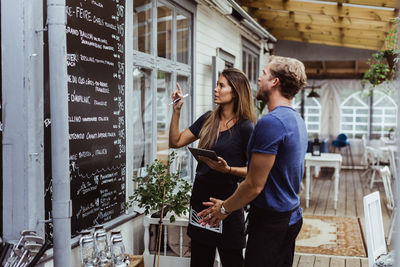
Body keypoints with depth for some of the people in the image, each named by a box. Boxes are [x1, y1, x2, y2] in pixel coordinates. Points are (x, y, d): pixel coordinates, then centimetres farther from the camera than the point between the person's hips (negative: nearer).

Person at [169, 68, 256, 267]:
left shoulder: (245, 127, -12)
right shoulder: (208, 120, 6)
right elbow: (176, 142, 9)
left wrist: (228, 169, -25)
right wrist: (177, 110, 1)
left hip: (227, 198, -6)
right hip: (200, 195, 6)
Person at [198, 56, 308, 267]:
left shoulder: (270, 122, -22)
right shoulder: (297, 120, 10)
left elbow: (254, 185, -22)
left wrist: (224, 208, -4)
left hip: (270, 221, -10)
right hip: (291, 216, 10)